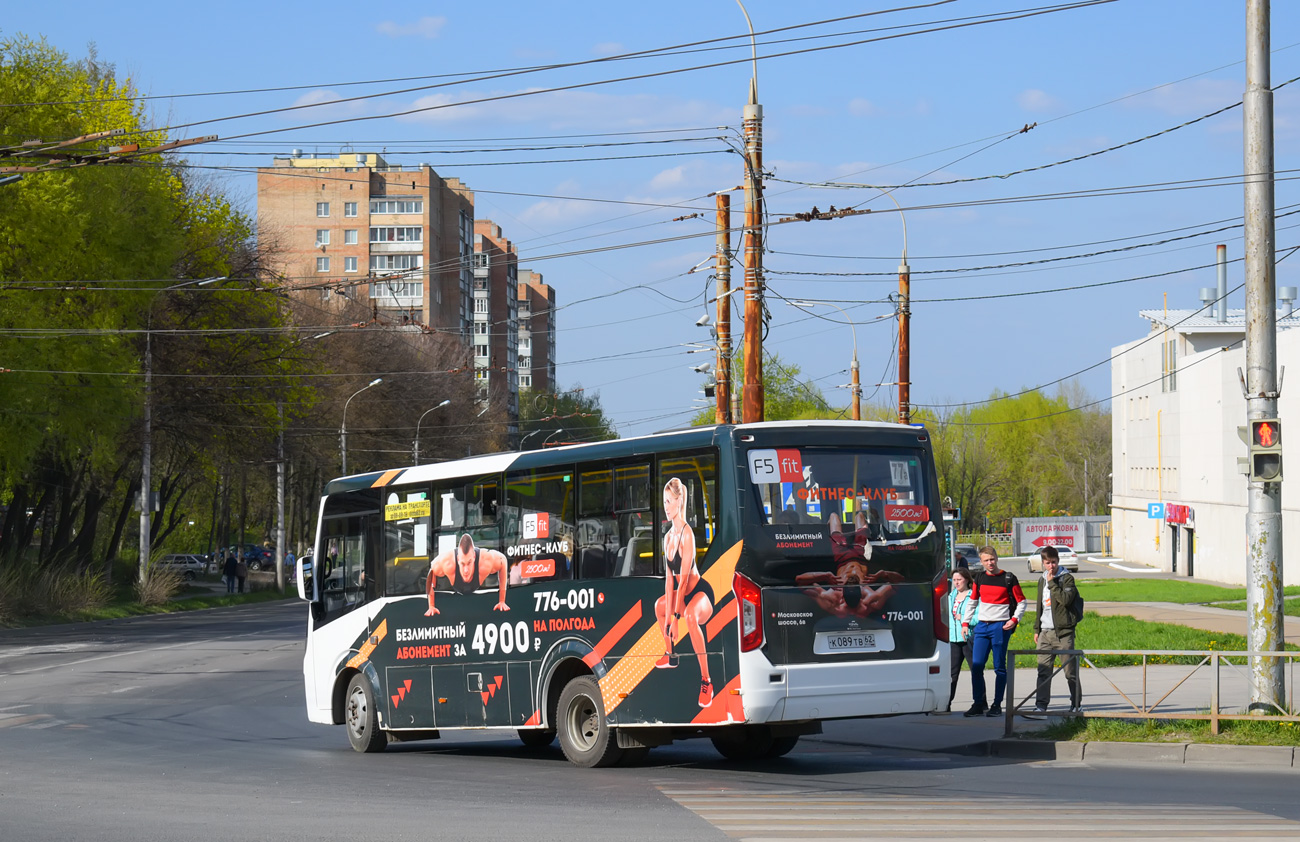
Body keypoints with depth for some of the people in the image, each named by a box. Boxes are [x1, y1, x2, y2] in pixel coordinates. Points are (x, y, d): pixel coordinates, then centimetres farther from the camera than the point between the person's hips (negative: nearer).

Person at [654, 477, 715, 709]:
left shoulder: (686, 534, -23)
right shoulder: (668, 537, 4)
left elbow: (684, 579, -24)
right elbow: (669, 579, 3)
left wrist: (675, 617, -24)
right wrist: (668, 614, -4)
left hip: (701, 593, -10)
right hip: (683, 595, 10)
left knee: (690, 616, -38)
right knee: (659, 606, 28)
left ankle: (706, 681, -36)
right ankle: (670, 656, 44)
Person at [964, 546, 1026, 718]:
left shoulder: (1008, 578, -1)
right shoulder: (980, 577, 11)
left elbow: (1021, 602, 4)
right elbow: (973, 601, 21)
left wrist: (1014, 620, -10)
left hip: (1000, 626, -4)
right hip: (981, 626, 4)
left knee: (999, 667, -1)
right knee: (976, 665, -2)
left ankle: (997, 705, 4)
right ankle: (979, 704, 4)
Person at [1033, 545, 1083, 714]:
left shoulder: (1067, 578, -3)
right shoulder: (1042, 581, 17)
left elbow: (1066, 599, -20)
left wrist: (1052, 583, -14)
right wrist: (1037, 629, 20)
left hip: (1063, 632, -5)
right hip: (1045, 632, 5)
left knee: (1070, 670, 0)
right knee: (1043, 671, 0)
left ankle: (1076, 704, 9)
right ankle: (1041, 705, 2)